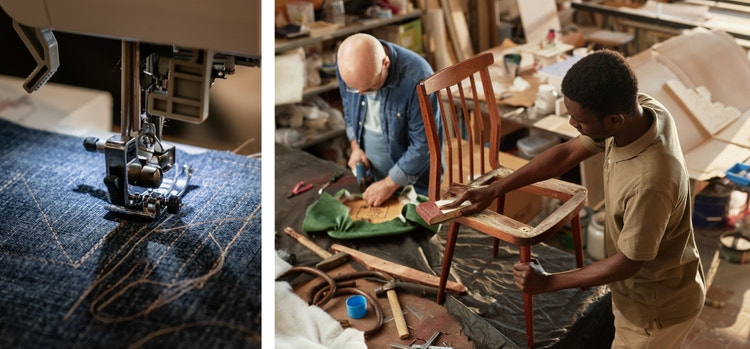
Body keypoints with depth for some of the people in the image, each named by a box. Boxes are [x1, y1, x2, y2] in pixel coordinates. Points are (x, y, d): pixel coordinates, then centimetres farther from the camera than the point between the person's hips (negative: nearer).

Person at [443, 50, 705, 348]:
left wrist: (548, 282, -16)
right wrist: (492, 191, -4)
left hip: (658, 308, -7)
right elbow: (568, 153, -6)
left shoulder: (650, 183, -42)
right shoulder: (640, 108, -18)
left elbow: (628, 262, -27)